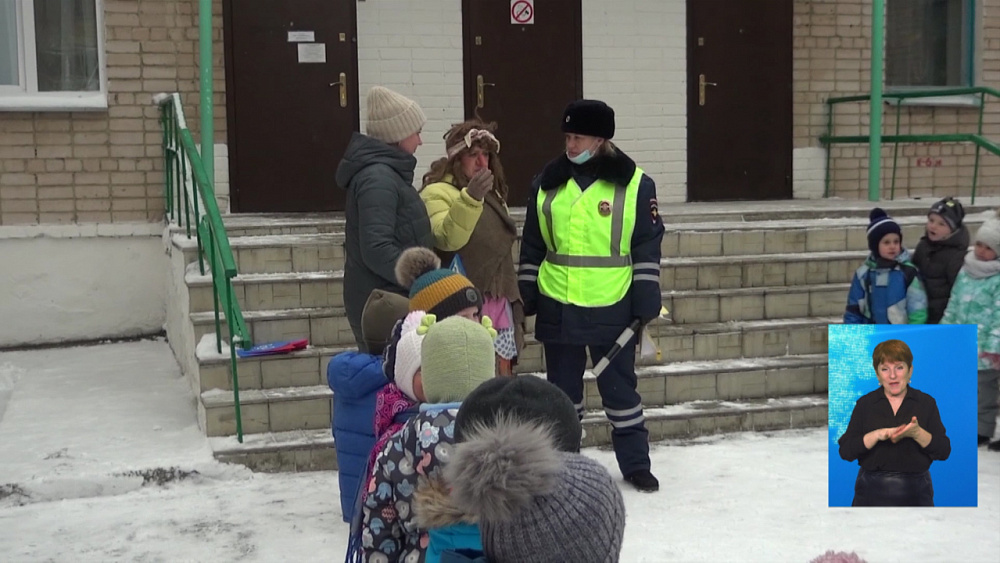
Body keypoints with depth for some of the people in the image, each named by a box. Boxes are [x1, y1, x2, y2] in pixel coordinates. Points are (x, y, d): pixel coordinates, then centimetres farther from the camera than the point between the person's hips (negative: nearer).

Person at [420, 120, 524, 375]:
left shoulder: (492, 193, 19)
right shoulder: (437, 193, -7)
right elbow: (446, 238, -27)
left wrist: (514, 301, 25)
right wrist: (470, 198, -40)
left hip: (499, 306, 8)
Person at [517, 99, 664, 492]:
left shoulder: (635, 185, -4)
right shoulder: (547, 183, 6)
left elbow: (648, 248, -2)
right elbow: (532, 246, 11)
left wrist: (646, 305, -6)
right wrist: (528, 297, 9)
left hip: (611, 309, -3)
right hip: (558, 308, 3)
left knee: (619, 386, 7)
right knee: (562, 389, 14)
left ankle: (635, 463, 21)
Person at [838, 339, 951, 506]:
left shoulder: (926, 403, 3)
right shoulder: (865, 404, 2)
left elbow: (944, 451, -4)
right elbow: (845, 451, -6)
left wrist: (917, 433, -21)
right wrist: (877, 435, -21)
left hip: (915, 492, 0)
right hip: (872, 492, 0)